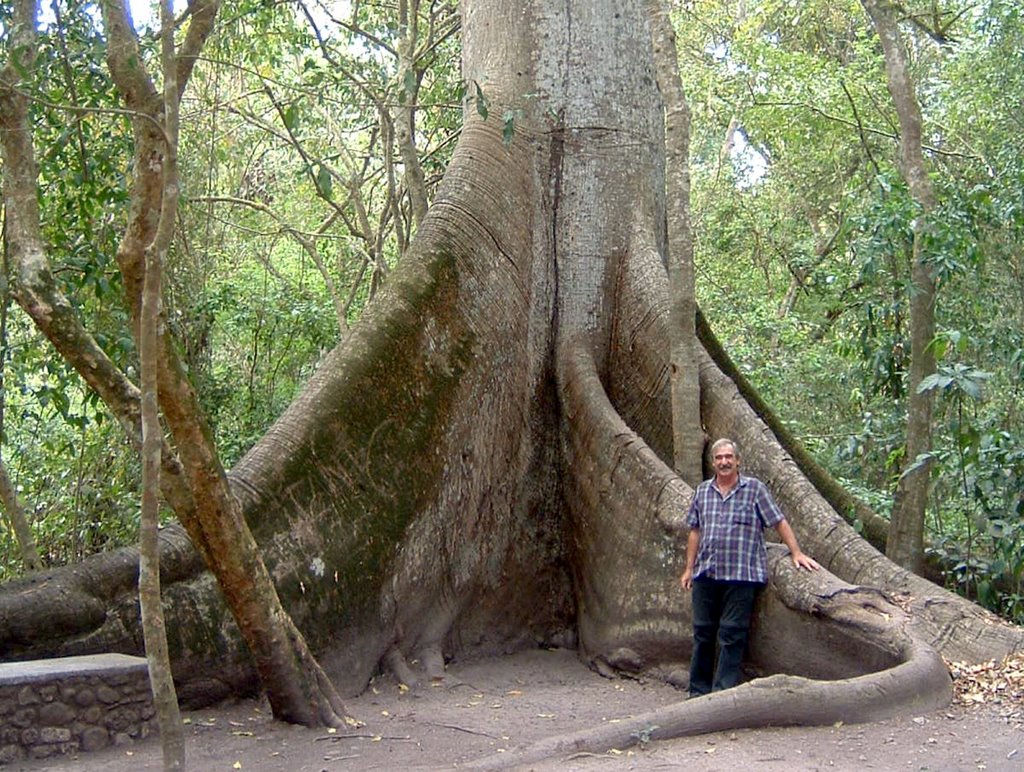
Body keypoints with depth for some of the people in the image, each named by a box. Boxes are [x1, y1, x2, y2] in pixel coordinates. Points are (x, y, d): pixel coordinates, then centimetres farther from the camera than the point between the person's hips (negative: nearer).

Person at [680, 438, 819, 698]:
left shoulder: (755, 489, 1)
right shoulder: (702, 491, 12)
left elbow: (779, 522, 3)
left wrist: (797, 553, -2)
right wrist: (689, 568, 13)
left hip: (740, 575, -4)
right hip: (705, 573, 4)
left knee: (732, 635, -2)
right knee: (702, 632, 8)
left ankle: (724, 692, 3)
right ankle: (699, 690, 18)